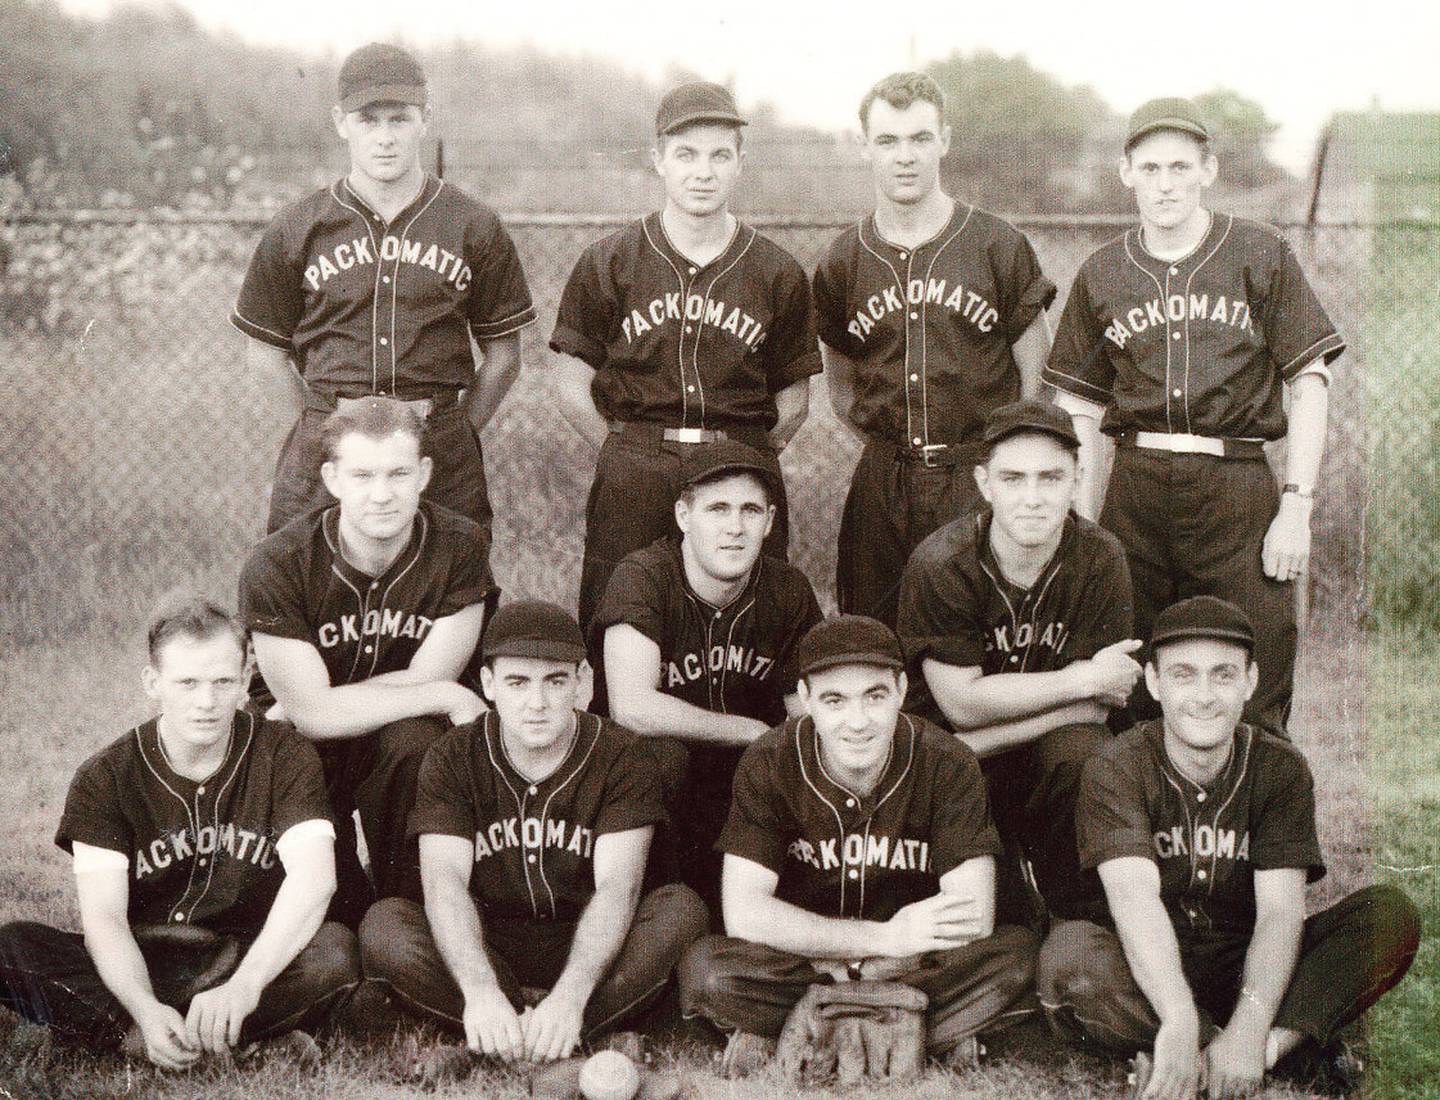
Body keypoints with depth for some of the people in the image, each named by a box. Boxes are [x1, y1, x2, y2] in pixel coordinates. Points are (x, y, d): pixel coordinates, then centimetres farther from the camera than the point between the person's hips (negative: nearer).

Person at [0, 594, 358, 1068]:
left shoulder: (283, 755, -4)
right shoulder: (105, 778, -3)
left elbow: (313, 878, -20)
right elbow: (102, 915, -14)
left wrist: (243, 986, -37)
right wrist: (147, 1009, -36)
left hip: (257, 958, 0)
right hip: (138, 966, 0)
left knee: (335, 949, -32)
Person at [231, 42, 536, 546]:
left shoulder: (474, 228, 5)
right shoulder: (296, 230, 5)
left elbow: (502, 353, 10)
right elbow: (265, 350, 12)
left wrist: (453, 435, 5)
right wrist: (322, 431, 7)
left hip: (442, 450, 0)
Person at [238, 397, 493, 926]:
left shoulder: (457, 544, -13)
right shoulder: (278, 564, -19)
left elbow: (425, 680, -14)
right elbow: (312, 712, -23)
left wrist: (323, 704, -18)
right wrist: (450, 698, -23)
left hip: (397, 737, 2)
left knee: (413, 739, -34)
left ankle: (406, 904, -13)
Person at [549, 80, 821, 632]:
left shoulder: (779, 273, 8)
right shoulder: (606, 264, 5)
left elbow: (793, 401, 11)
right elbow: (571, 389, 6)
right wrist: (633, 458, 2)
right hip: (631, 482, -1)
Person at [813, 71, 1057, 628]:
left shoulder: (999, 247, 1)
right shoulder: (841, 263, 8)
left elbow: (1037, 380, 5)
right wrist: (896, 443, 5)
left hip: (980, 483, -2)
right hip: (881, 491, 2)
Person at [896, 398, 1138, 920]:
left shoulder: (1101, 560, -12)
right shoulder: (940, 563, -18)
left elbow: (1093, 707, -12)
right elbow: (961, 703, -17)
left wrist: (980, 743, -22)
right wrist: (1082, 678, -17)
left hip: (1046, 744, 2)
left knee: (1081, 753, -32)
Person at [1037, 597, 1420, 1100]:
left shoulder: (1279, 767, -3)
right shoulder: (1117, 769, -9)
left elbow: (1280, 909, -16)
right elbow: (1133, 894, -26)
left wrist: (1249, 1028, -34)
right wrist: (1180, 1021, -44)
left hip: (1248, 967, 2)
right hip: (1150, 972, -2)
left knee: (1391, 916, -18)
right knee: (1068, 956, -35)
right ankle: (1285, 1048, -32)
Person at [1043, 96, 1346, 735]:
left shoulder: (1260, 256, 4)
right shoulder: (1101, 275, 11)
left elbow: (1308, 383, 2)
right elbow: (1084, 411, 14)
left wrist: (1297, 507, -5)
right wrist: (1084, 528, 9)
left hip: (1238, 489, -2)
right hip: (1133, 495, 2)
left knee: (1253, 702, -6)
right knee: (1130, 694, 4)